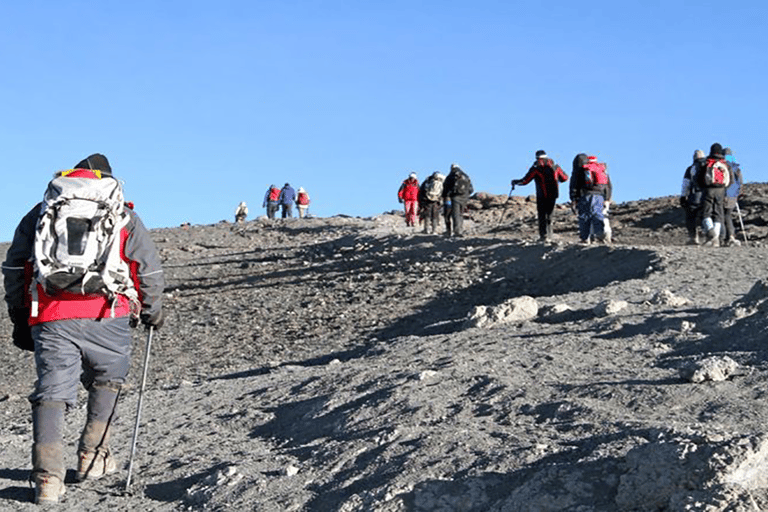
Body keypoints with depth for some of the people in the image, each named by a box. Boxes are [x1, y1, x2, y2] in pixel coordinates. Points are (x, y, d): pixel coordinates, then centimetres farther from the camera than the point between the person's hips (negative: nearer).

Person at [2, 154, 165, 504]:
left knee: (52, 390, 3)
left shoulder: (39, 214, 19)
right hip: (106, 317, -1)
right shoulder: (122, 215, 15)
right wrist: (151, 311, 29)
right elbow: (149, 267, 14)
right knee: (107, 380, 22)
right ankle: (93, 456, 21)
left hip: (49, 318, 1)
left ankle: (47, 476, -10)